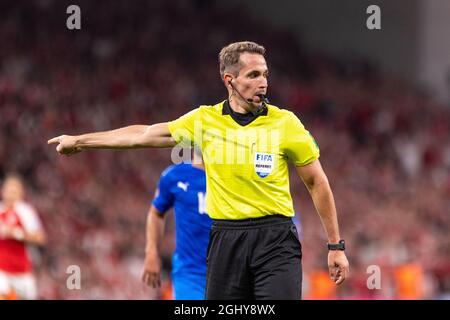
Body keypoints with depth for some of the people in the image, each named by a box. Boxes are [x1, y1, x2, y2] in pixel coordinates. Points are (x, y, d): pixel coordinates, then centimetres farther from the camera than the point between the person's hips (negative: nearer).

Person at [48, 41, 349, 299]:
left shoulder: (285, 122, -2)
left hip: (276, 240, -2)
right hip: (226, 238, 3)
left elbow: (317, 183, 5)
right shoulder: (204, 120, 4)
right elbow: (144, 135, 14)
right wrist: (79, 140, 20)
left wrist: (336, 245, 4)